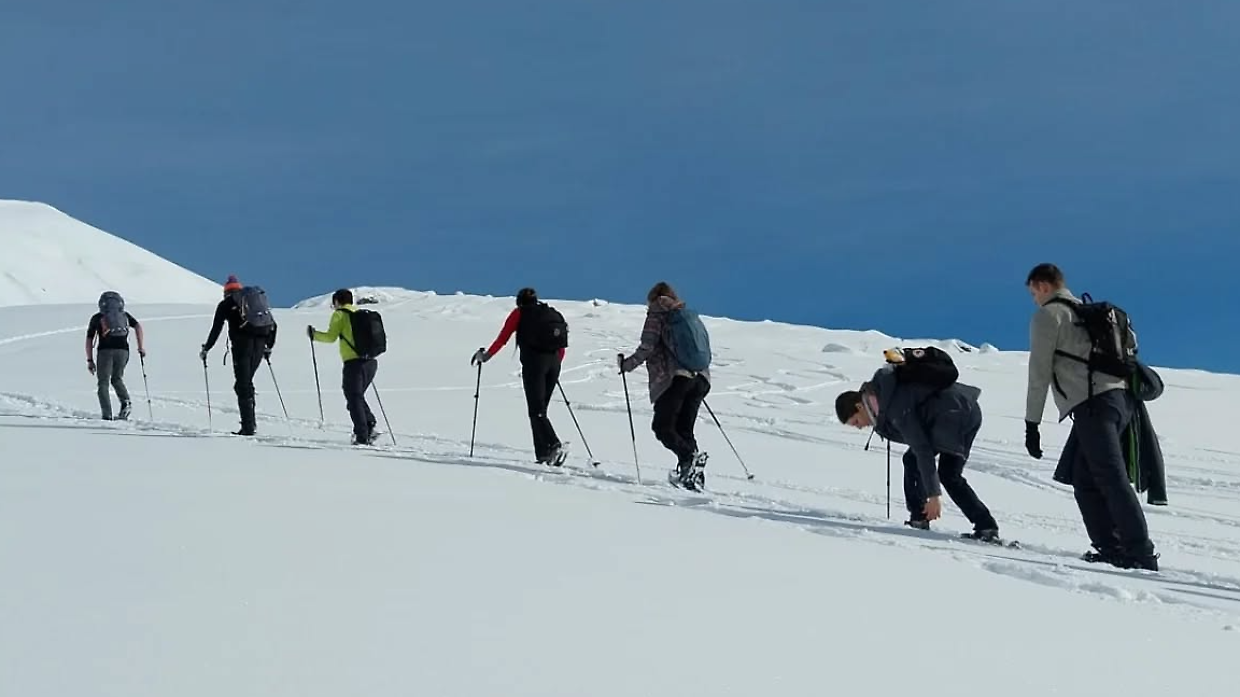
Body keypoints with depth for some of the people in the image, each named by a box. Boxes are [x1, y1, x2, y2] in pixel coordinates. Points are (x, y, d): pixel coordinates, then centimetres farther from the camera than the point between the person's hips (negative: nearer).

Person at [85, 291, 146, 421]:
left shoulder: (97, 317, 17)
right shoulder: (125, 315, 20)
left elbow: (89, 340, 12)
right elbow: (138, 326, 4)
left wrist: (90, 360, 14)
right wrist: (141, 347, 3)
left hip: (105, 350, -2)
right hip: (123, 350, 2)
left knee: (103, 383, 6)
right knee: (117, 379, 21)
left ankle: (107, 416, -4)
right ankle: (126, 402, -5)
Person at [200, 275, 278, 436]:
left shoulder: (226, 304, 10)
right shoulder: (259, 299, 22)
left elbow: (216, 329, 7)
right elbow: (273, 325, 21)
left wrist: (206, 349, 19)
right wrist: (269, 347, 30)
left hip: (242, 343, -4)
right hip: (260, 345, 5)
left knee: (243, 385, -1)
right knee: (247, 381, 18)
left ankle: (248, 426, -8)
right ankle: (251, 422, 14)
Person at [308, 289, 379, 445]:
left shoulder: (340, 314, 2)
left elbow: (331, 337, -4)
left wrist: (313, 334, 11)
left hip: (354, 362, -6)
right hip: (371, 361, 6)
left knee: (354, 398, 0)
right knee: (358, 396, 21)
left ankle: (362, 436, -7)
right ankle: (370, 426, 5)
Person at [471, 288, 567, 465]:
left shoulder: (519, 313, 11)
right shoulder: (551, 313, 23)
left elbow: (503, 338, 4)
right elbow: (562, 346, 20)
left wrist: (486, 355, 15)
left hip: (534, 362, -5)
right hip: (554, 363, 5)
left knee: (536, 411, -7)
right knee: (540, 409, 12)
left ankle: (554, 445, -27)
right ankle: (543, 454, 5)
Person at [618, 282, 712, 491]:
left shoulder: (657, 313, 6)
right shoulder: (690, 315, 24)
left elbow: (648, 346, -5)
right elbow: (705, 350, 21)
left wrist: (627, 364, 8)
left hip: (675, 378, -6)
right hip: (701, 378, 6)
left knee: (662, 426, -3)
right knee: (684, 429, 11)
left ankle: (689, 457, -25)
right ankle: (693, 475, -1)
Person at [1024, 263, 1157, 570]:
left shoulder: (1047, 315, 4)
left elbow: (1040, 372, -2)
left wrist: (1031, 423, 0)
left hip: (1093, 402, -8)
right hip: (1120, 395, 8)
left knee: (1112, 479, -12)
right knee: (1084, 476, 12)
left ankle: (1141, 554, -19)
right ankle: (1110, 549, 5)